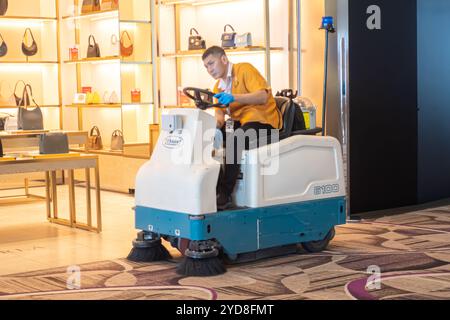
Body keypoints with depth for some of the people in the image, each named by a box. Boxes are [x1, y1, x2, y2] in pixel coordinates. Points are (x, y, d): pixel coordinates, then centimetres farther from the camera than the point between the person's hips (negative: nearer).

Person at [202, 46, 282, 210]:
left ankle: (225, 195, -34)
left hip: (262, 119, -8)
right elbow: (219, 116, 8)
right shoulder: (218, 87, 17)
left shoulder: (244, 70, -6)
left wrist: (233, 97, -33)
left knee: (234, 140, -35)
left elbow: (263, 96, -20)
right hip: (238, 122, 8)